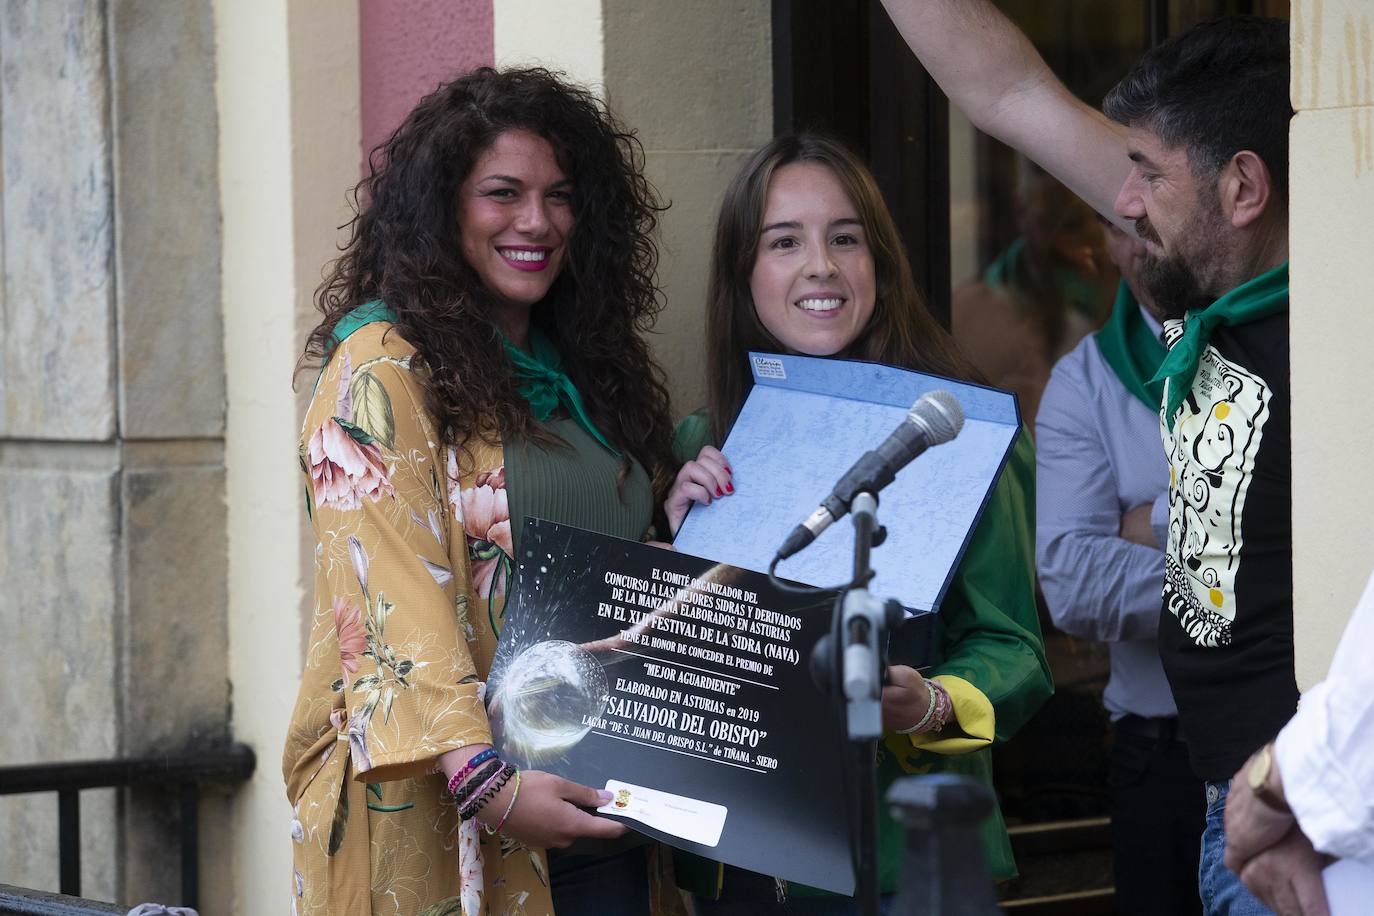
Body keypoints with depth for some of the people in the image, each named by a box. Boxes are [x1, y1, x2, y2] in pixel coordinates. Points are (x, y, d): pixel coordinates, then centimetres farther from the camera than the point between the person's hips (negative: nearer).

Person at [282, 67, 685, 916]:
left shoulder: (585, 368, 16)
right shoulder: (384, 368, -7)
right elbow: (392, 600, -18)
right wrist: (485, 781, -28)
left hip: (596, 808, 6)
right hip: (441, 810, -6)